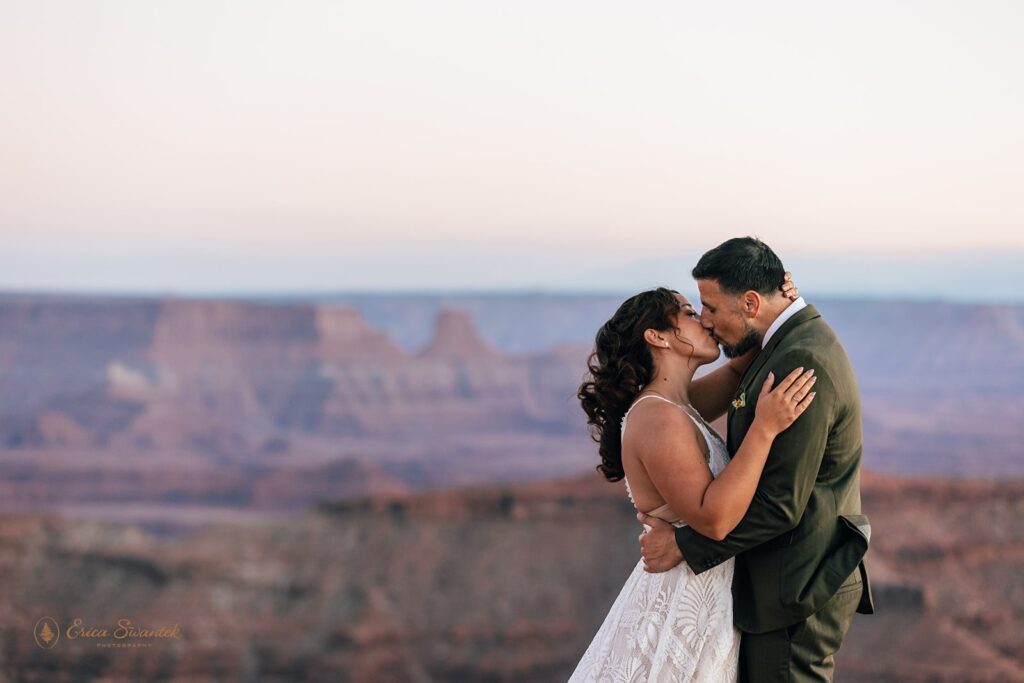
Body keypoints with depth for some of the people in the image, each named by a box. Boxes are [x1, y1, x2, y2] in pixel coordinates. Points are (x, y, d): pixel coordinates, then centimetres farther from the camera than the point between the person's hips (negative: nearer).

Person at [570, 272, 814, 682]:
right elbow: (714, 518, -28)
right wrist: (765, 429, -29)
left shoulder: (673, 405, 7)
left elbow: (738, 373, 20)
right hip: (683, 609, -10)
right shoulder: (659, 420, -21)